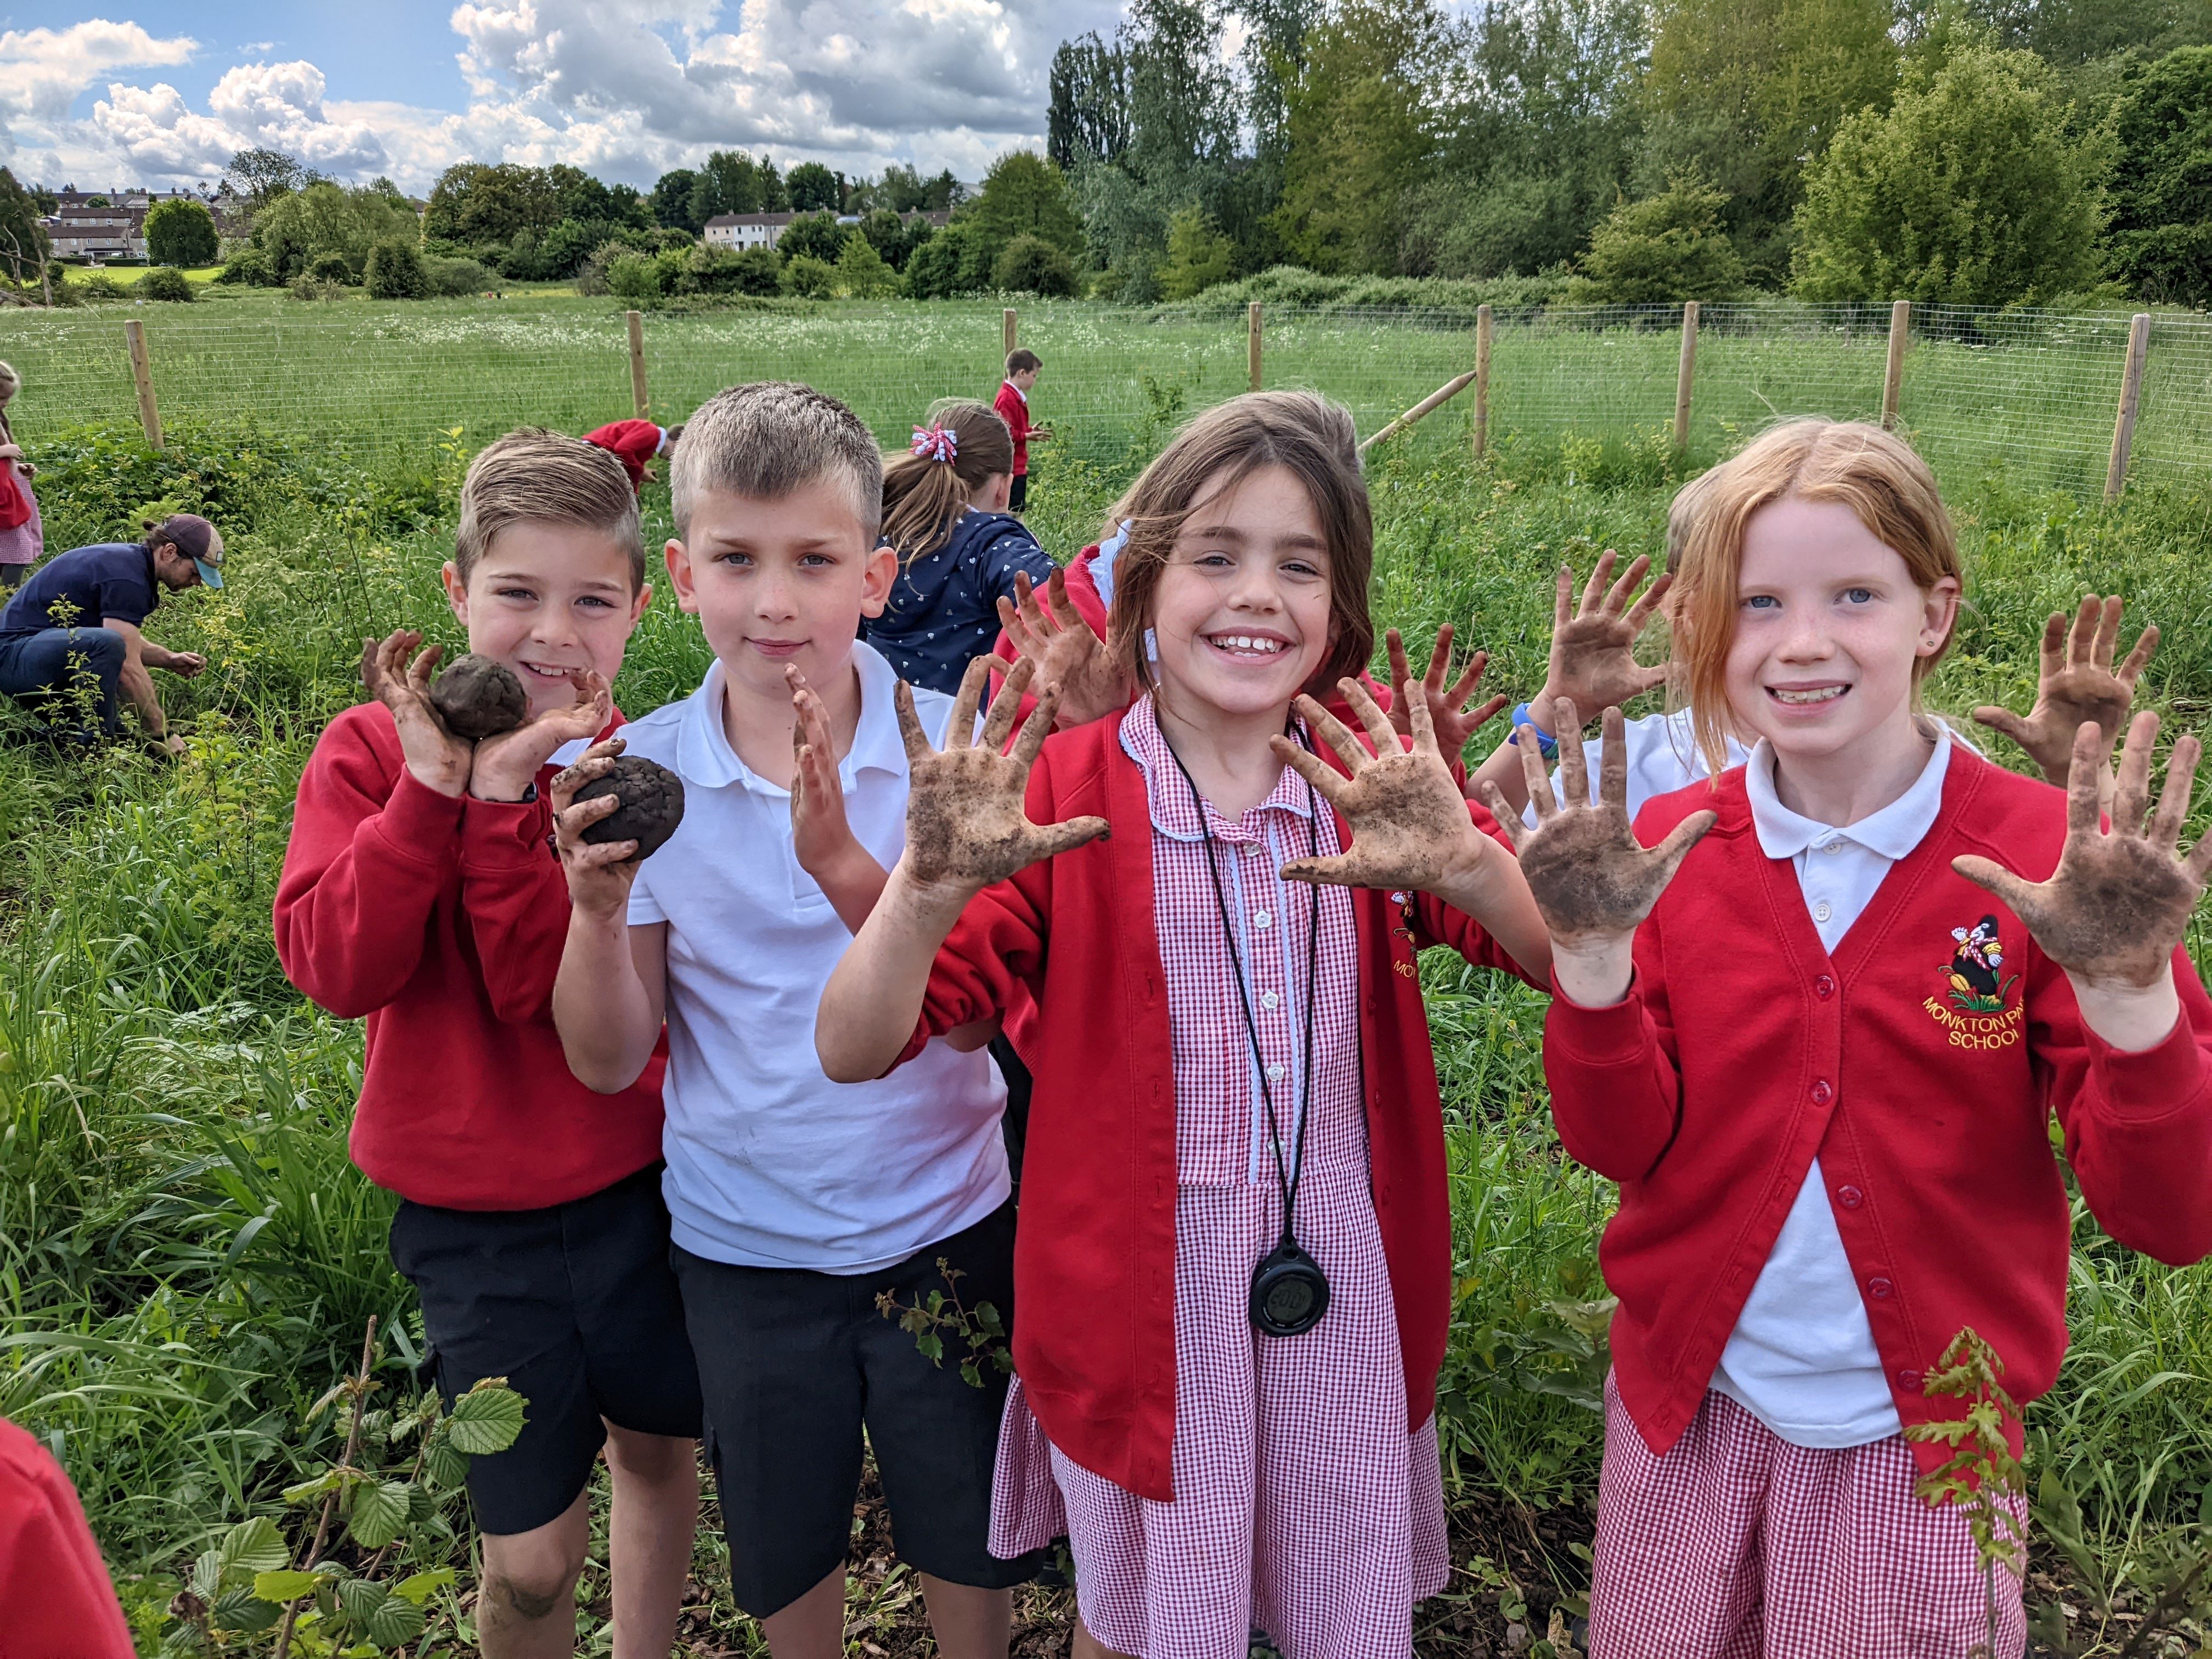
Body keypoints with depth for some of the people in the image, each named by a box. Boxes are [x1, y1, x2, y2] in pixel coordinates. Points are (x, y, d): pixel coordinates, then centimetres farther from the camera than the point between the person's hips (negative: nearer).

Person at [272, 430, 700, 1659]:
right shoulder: (374, 746, -7)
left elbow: (546, 992, -19)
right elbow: (336, 969, -19)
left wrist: (506, 797, -28)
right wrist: (432, 786, -26)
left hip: (633, 1180, 1)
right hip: (470, 1209, -1)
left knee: (657, 1448, 21)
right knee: (532, 1560, 5)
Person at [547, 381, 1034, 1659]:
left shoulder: (950, 744, -14)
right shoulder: (640, 773, -10)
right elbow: (609, 1061, -7)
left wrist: (846, 864, -35)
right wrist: (600, 904, -26)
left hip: (943, 1225, -1)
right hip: (744, 1243, 2)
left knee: (969, 1545, 19)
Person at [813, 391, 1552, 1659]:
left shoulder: (1379, 782, -6)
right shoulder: (1062, 795, -13)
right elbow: (856, 1052, -17)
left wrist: (1464, 863, -36)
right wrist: (931, 888, -36)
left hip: (1347, 1304, 2)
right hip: (1140, 1308, -1)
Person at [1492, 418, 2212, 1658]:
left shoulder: (2049, 860, -14)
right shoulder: (1668, 850, -9)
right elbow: (1622, 1145, -10)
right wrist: (1593, 948, -26)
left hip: (1926, 1427, -1)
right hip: (1686, 1400, 2)